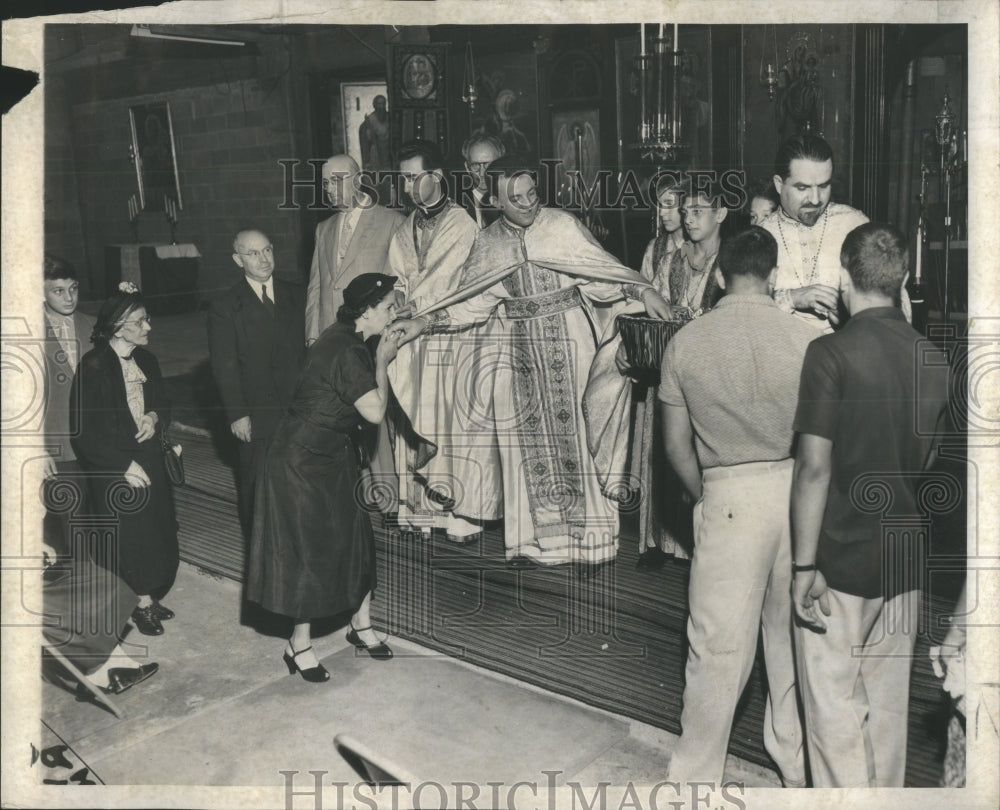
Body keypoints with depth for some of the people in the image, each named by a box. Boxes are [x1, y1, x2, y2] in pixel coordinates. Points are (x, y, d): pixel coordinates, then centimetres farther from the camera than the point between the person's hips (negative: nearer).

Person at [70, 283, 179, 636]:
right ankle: (142, 601, 17)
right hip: (112, 471, -6)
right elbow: (82, 432, -16)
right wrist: (124, 465, -17)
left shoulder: (146, 361, 3)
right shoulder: (92, 367, -17)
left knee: (156, 534, 10)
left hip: (149, 463, 6)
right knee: (127, 537, 1)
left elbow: (163, 404, 16)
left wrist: (155, 417, -8)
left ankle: (148, 597, 26)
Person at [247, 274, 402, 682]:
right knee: (312, 547, 0)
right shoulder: (346, 351, -25)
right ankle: (299, 646, 15)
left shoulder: (348, 342, 6)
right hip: (306, 461, -10)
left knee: (355, 537, 14)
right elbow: (375, 411, -24)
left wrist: (379, 360, 4)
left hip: (333, 456, 10)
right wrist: (383, 362, -15)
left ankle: (361, 625, 30)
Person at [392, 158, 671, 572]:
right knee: (527, 438, 3)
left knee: (572, 431, -4)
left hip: (566, 339, -3)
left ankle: (587, 537, 5)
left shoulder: (562, 225, -3)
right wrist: (424, 321, 1)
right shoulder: (488, 243, 7)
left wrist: (643, 289, -15)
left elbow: (601, 267, -3)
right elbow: (470, 299, 9)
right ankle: (535, 538, 12)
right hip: (519, 345, 3)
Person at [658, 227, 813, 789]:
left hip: (728, 496, -2)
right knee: (793, 637, 18)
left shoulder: (685, 343, -4)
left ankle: (697, 775, 16)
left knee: (720, 645, 5)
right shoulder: (806, 339, -6)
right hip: (797, 490, 2)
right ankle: (797, 764, 35)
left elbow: (676, 443, 1)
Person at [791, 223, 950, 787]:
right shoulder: (934, 360, 4)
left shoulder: (831, 353, -15)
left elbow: (815, 467, -18)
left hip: (841, 559, -6)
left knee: (835, 708, 3)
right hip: (905, 560, 6)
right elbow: (927, 461, 13)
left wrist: (805, 565, -14)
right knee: (888, 703, 17)